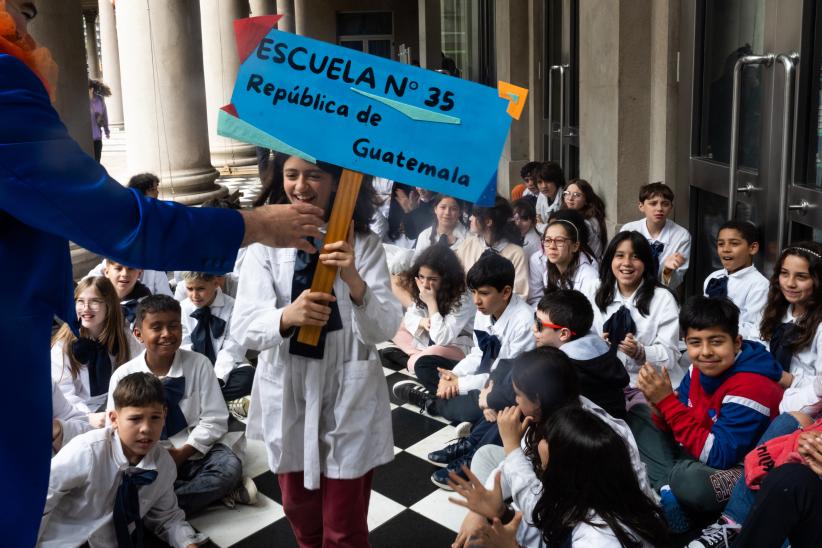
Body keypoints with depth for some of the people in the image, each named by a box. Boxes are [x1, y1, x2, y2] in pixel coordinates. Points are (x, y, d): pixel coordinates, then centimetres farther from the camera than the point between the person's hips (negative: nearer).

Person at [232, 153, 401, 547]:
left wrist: (355, 281, -36)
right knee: (300, 514, 23)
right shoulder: (265, 243, -5)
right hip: (287, 399, 2)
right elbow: (244, 329, -15)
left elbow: (384, 330, -16)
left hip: (348, 400, -2)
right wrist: (287, 317, -37)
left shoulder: (364, 243, -7)